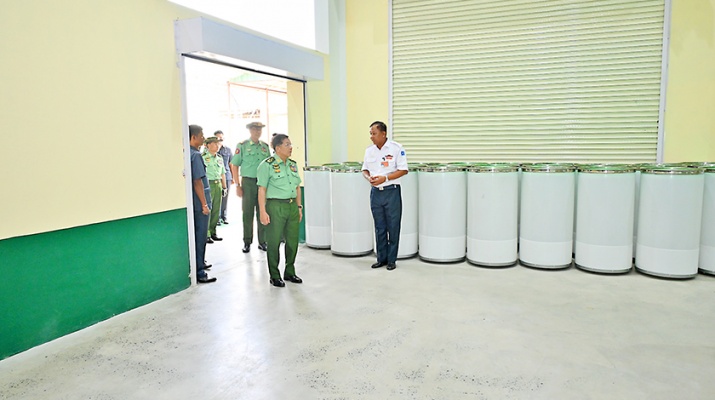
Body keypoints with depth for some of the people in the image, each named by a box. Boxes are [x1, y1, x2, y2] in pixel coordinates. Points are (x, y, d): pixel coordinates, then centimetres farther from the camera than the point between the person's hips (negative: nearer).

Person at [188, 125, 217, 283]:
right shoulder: (195, 155, -17)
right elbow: (197, 182, -21)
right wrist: (204, 204, -17)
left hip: (192, 203, 9)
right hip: (199, 203, -9)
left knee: (196, 235, 20)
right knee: (200, 237, -1)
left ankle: (199, 263, 34)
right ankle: (198, 272, 6)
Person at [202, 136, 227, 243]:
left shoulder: (219, 158, 15)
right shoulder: (203, 157, -7)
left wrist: (224, 187, 19)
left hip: (218, 185, 7)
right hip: (208, 185, -7)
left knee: (216, 210, 9)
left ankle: (213, 232, 19)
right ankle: (206, 234, 0)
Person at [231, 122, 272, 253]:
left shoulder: (265, 146, 10)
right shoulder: (242, 146, -1)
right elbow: (234, 166, -1)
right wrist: (238, 185, -7)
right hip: (248, 182, -3)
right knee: (247, 214, 3)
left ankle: (262, 241, 17)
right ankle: (247, 242, 14)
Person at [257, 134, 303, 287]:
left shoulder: (293, 164, 13)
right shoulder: (267, 165, -7)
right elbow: (262, 190, -10)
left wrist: (299, 207, 14)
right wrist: (263, 212, -15)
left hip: (292, 206, 6)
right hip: (276, 206, -6)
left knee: (293, 240, 10)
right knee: (274, 242, 2)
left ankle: (289, 272, 27)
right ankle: (274, 276, 16)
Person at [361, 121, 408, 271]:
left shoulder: (396, 148, -8)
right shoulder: (369, 150, 7)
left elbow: (403, 170, -10)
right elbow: (365, 170, 14)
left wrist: (385, 178, -19)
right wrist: (368, 177, -8)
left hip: (391, 191, -4)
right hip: (376, 191, 5)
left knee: (393, 227, 3)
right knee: (379, 228, 11)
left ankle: (391, 260, 14)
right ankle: (381, 258, 22)